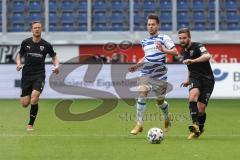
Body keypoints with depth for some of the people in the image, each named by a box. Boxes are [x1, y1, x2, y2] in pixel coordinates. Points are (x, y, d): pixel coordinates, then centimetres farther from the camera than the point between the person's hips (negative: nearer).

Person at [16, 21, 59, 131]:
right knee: (24, 103, -3)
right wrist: (18, 63, -4)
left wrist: (56, 66, -7)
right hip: (26, 75, 2)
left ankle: (30, 124, -11)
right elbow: (20, 55, 16)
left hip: (39, 75, -2)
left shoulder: (46, 45, -1)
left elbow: (54, 57, 13)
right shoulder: (26, 43, 2)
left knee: (34, 96, -26)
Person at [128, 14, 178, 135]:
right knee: (142, 94, -21)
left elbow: (175, 52, -10)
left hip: (160, 75, -3)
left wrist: (163, 50, -26)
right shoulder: (144, 42, 17)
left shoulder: (164, 38, -1)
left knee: (160, 101, 7)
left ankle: (167, 117, 41)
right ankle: (139, 124, -19)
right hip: (146, 73, 3)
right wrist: (137, 65, 20)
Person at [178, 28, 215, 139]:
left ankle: (200, 128, 22)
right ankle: (195, 125, -39)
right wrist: (188, 79, 21)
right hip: (195, 79, 5)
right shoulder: (183, 52, 14)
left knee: (201, 109, -7)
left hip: (207, 79, -5)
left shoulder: (198, 46, -11)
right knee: (193, 95, -31)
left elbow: (207, 56, -33)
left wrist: (192, 60, -40)